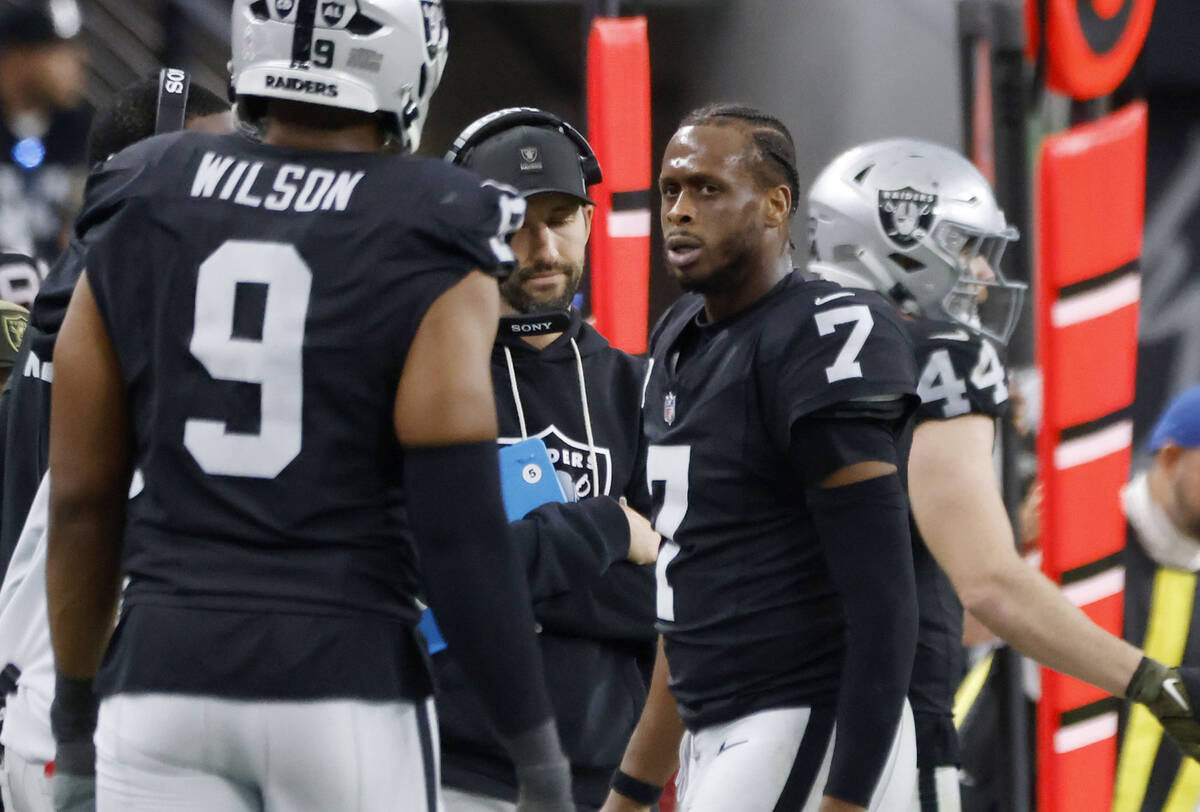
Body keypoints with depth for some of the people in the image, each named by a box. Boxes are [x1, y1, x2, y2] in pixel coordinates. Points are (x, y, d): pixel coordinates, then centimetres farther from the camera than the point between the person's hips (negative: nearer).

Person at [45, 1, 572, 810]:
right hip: (349, 683, -3)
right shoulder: (428, 249, -5)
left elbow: (82, 501, 10)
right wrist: (535, 742, -3)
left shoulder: (139, 221, 7)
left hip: (160, 682, 3)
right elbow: (458, 526, -10)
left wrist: (75, 716, 21)